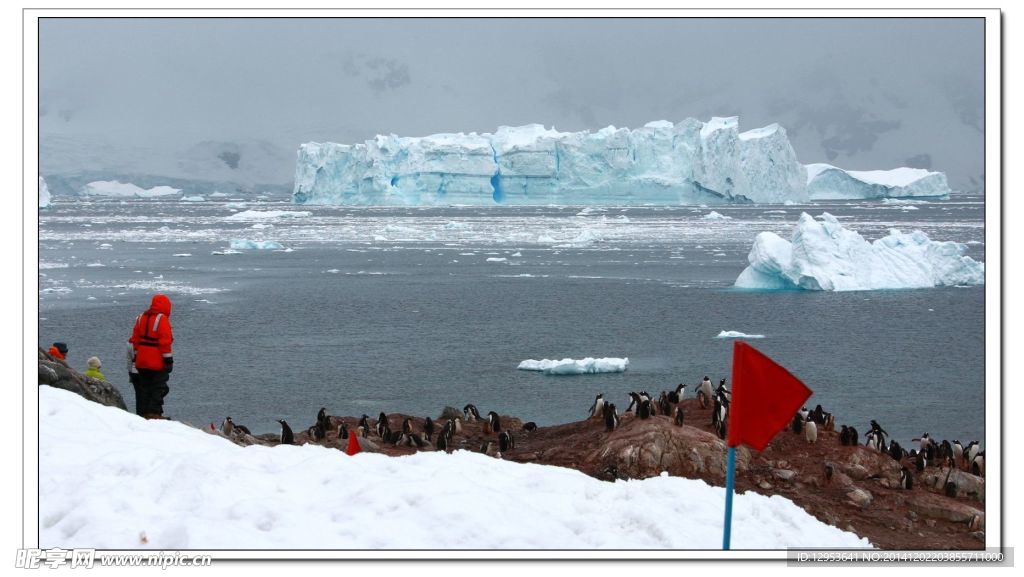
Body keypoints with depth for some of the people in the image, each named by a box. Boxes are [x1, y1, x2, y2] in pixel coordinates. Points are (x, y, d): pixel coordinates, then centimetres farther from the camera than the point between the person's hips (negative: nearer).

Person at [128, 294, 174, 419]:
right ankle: (154, 412, -8)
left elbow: (135, 339, 14)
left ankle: (142, 412, 13)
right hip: (157, 362, -7)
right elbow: (165, 341, -16)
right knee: (158, 388, -2)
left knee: (144, 388, 13)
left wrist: (135, 357, 20)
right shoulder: (162, 319, -12)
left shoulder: (141, 318, 10)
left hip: (142, 362, 7)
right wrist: (168, 359, -12)